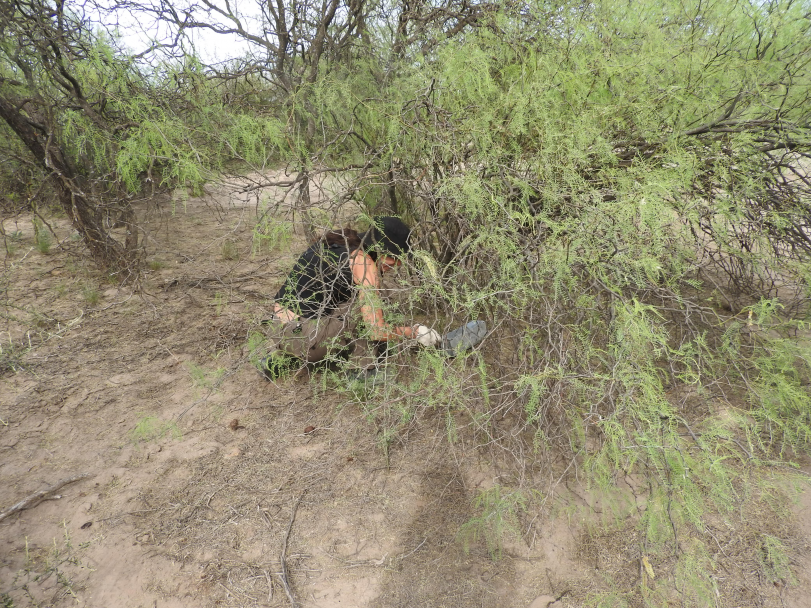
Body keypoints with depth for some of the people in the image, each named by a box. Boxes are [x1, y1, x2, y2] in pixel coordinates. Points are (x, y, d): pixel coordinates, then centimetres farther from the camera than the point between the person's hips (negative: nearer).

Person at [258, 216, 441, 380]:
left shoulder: (333, 241, 11)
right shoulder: (364, 264, -13)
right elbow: (376, 331, -15)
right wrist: (414, 332, 2)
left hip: (277, 330, 8)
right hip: (303, 339, -8)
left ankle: (279, 358, 21)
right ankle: (365, 368, 5)